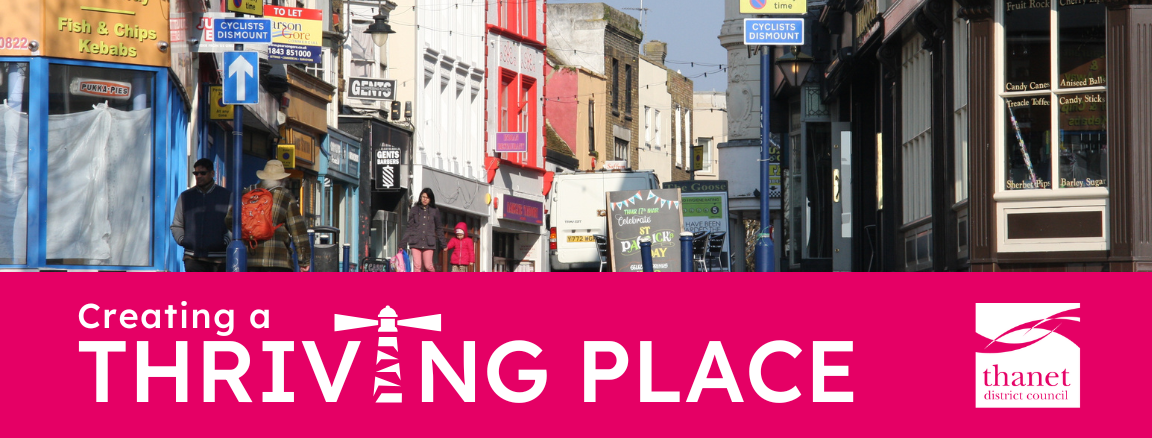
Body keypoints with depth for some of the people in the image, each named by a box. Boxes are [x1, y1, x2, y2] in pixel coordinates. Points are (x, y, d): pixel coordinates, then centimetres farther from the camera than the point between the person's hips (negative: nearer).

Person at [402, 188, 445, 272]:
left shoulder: (434, 211, 10)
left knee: (428, 266, -7)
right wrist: (404, 242, 3)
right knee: (417, 265, -9)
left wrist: (443, 243, 11)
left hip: (428, 243, -1)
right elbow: (410, 226, 10)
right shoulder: (415, 209, 10)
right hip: (416, 242, 1)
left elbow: (439, 228, 15)